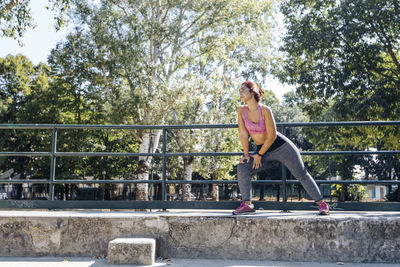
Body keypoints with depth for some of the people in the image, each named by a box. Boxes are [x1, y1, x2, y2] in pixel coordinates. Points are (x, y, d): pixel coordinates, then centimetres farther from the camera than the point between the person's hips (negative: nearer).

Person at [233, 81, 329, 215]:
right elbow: (243, 134, -5)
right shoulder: (241, 111, -8)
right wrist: (246, 154, -7)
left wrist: (259, 155, -13)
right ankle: (247, 204, -7)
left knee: (302, 175, 3)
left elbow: (271, 136, -19)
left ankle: (321, 203, 19)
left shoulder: (265, 110, -22)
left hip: (282, 146, -4)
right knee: (242, 167, -17)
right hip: (263, 151, 4)